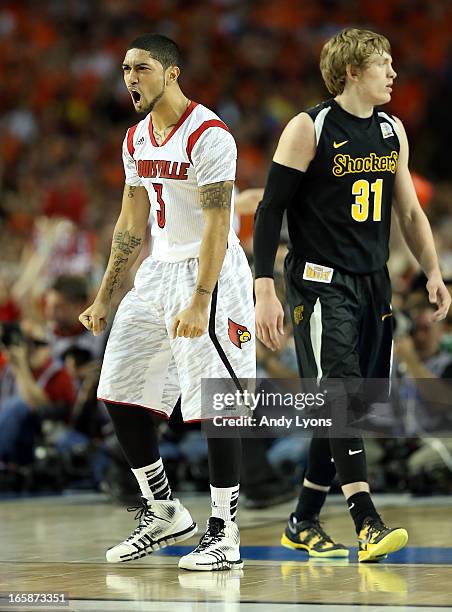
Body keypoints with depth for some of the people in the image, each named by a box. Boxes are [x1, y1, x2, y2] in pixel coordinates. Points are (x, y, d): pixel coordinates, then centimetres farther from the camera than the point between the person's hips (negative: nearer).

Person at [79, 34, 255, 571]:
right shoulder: (137, 139, 10)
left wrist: (199, 303, -28)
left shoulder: (208, 135, -16)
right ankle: (163, 514, 20)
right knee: (120, 393, 8)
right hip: (158, 269, 9)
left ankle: (224, 534, 0)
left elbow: (217, 226, -21)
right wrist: (104, 298, 16)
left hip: (207, 273, -9)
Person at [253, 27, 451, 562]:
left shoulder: (393, 131, 12)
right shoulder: (309, 129, -8)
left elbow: (409, 210, 21)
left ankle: (302, 523, 19)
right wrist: (264, 290, -16)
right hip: (321, 283, -7)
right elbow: (269, 211, -8)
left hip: (373, 286, 7)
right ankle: (367, 525, -22)